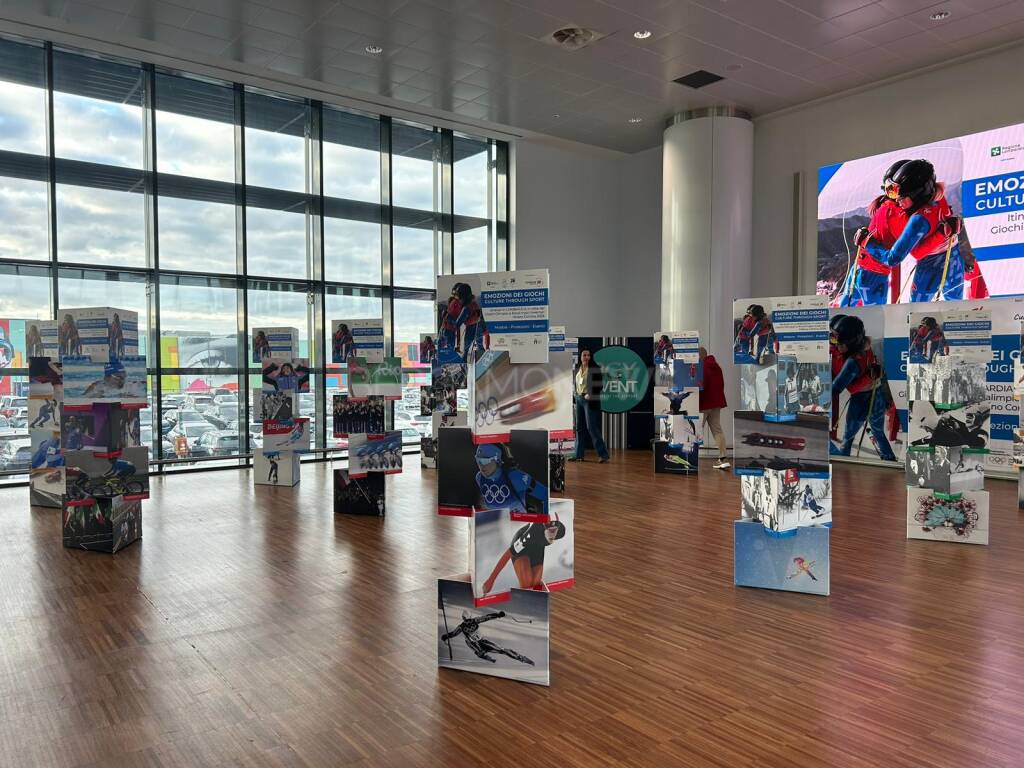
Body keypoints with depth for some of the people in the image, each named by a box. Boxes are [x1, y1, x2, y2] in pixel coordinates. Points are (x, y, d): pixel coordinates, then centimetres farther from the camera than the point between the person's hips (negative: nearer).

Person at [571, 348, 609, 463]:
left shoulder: (595, 368, -6)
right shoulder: (577, 369, 12)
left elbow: (599, 385, -9)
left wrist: (591, 395, -15)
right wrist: (575, 394, 4)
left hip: (590, 401, -7)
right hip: (579, 399, 7)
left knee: (591, 427, -11)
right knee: (579, 427, 9)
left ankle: (603, 454, -6)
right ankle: (579, 454, 16)